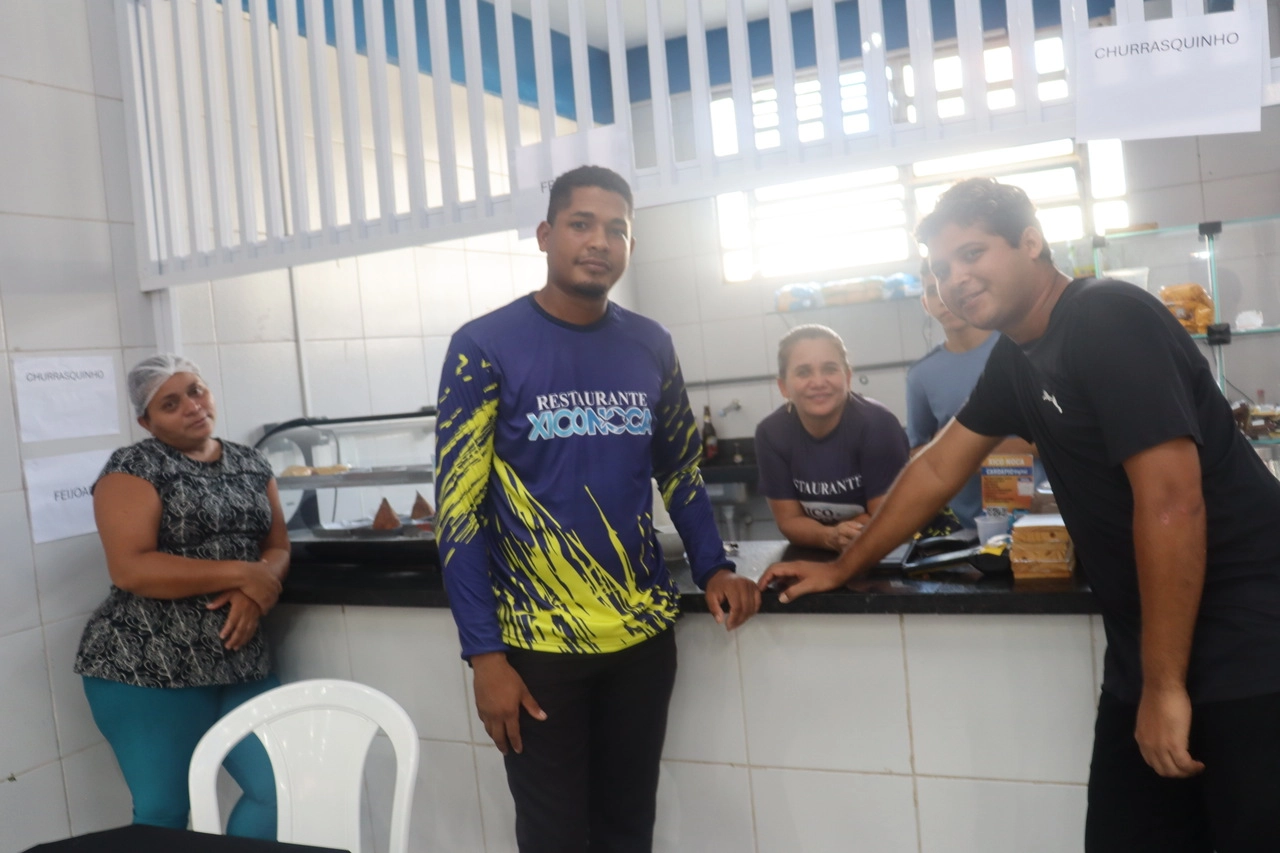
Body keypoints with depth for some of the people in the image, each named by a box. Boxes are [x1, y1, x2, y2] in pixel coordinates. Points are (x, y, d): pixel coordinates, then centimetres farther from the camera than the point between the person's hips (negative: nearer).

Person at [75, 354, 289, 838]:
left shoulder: (251, 465, 11)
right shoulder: (133, 468, -7)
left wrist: (256, 589, -14)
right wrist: (239, 573, -17)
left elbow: (278, 548, 9)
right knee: (164, 812, 2)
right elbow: (129, 568, -18)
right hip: (148, 667, -5)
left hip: (239, 661, 5)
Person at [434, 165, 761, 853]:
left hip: (644, 631, 4)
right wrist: (484, 652, -12)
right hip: (538, 642, -3)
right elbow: (459, 509, -9)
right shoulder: (484, 347, -9)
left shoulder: (651, 346, 3)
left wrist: (713, 568, -1)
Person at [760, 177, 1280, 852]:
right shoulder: (1018, 355, 10)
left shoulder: (1109, 321, -16)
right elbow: (937, 470, 18)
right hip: (1154, 648, 8)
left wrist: (1165, 684, -18)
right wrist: (842, 569, 20)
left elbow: (1171, 502, -22)